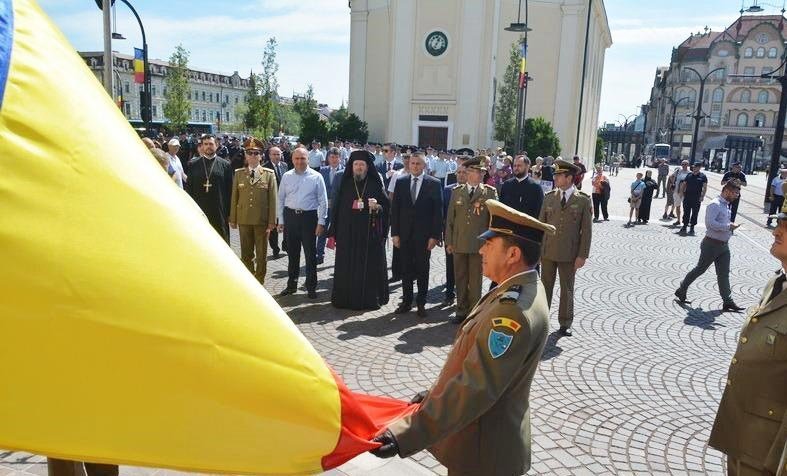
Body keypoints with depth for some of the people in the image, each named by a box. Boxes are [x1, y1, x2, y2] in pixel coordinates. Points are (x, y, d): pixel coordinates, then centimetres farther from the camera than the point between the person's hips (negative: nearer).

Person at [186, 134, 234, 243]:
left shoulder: (225, 165, 3)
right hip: (198, 212, 1)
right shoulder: (193, 164, 7)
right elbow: (188, 188, 7)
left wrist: (229, 213, -2)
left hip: (220, 213, -1)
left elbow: (230, 190, 2)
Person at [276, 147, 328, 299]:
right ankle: (291, 284, 25)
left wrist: (321, 222, -7)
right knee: (292, 253, 13)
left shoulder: (316, 177, -3)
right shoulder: (286, 176, 5)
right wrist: (281, 220, 6)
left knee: (310, 253, 4)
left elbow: (323, 201, -3)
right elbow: (281, 199, 9)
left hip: (309, 217, -3)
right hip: (290, 216, 3)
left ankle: (311, 287, 15)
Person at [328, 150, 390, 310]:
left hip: (370, 233, -1)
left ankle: (370, 298, 13)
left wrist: (377, 207, -18)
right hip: (347, 233, 1)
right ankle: (345, 297, 14)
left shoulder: (375, 185, 2)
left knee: (369, 266, 2)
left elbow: (387, 207, 5)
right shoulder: (345, 185, 6)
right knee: (347, 267, 4)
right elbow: (335, 209, 6)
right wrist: (333, 233, 2)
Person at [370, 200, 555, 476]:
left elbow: (474, 387, -34)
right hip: (482, 436, 8)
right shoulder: (518, 292, 3)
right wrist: (436, 394, 13)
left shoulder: (515, 310, -30)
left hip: (483, 450, -8)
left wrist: (405, 436, -34)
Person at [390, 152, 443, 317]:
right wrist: (395, 233, 0)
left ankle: (421, 303, 18)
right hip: (404, 234, 2)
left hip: (424, 235, -2)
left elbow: (438, 211, -4)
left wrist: (435, 236, -8)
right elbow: (395, 209, 5)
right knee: (406, 270, 8)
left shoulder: (434, 184, -2)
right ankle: (406, 301, 19)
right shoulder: (400, 182, 5)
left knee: (422, 270, 7)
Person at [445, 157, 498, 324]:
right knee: (460, 279, 11)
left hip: (479, 244, -2)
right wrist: (449, 242, 5)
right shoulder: (457, 192, 7)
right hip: (459, 243, 3)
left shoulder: (490, 192, 0)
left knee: (475, 280, 4)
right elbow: (450, 218, 8)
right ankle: (461, 311, 23)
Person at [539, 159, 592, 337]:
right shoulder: (549, 197, 4)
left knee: (567, 289, 10)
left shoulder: (583, 200, -4)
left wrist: (582, 255, -9)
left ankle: (565, 323, 22)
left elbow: (586, 230, -4)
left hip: (569, 254, -2)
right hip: (548, 252, 2)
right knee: (545, 287, 10)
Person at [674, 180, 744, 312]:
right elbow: (710, 223, -28)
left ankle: (728, 302, 12)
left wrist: (730, 226, 9)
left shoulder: (726, 205, 14)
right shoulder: (715, 205, -17)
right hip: (712, 244, -9)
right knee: (699, 269, 3)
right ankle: (681, 291, 18)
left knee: (724, 274, 9)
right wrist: (729, 226, -24)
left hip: (724, 245, 9)